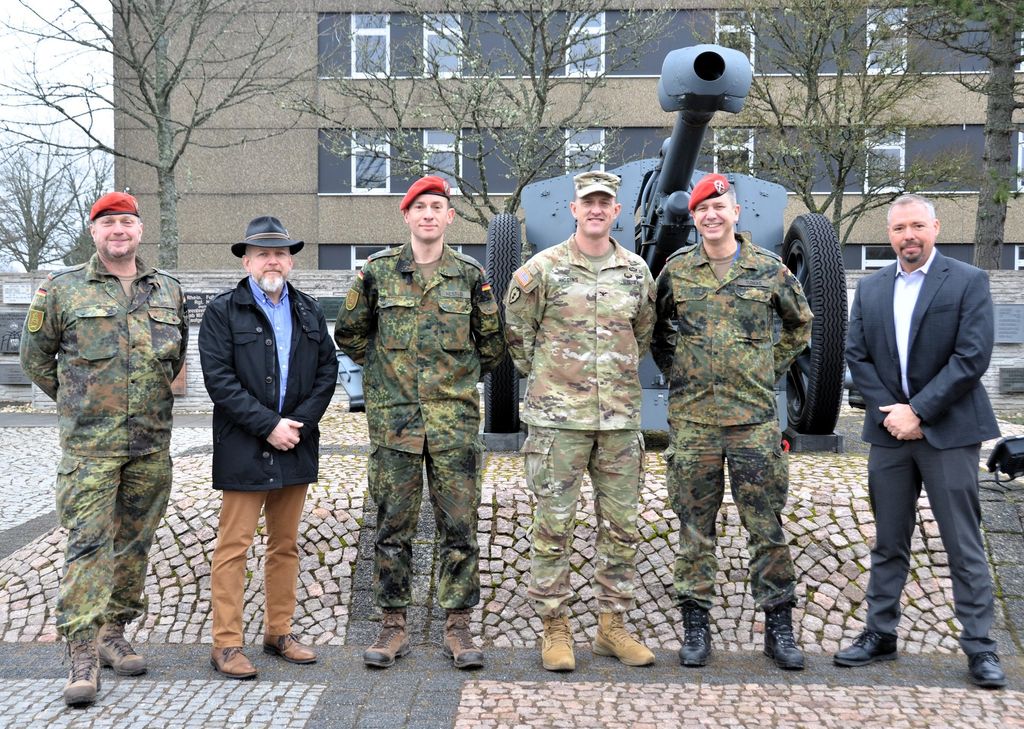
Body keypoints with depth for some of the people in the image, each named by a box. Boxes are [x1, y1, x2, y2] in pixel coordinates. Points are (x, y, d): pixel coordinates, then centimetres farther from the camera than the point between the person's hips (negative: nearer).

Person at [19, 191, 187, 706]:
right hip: (89, 445, -3)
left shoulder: (168, 291, 10)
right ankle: (82, 653, -4)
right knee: (88, 543, -8)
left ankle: (114, 632, 24)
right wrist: (78, 402, 11)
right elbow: (35, 356, 11)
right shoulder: (63, 289, 1)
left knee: (135, 543, 10)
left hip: (152, 442, 4)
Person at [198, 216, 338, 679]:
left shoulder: (309, 312, 12)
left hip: (296, 447, 5)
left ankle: (279, 633, 24)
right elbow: (219, 379, -10)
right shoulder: (223, 312, -2)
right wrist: (268, 425, -15)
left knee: (286, 544, 12)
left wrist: (300, 422, -6)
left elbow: (328, 370, 9)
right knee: (234, 545, -2)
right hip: (243, 450, -5)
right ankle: (226, 644, 6)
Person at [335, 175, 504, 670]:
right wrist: (382, 368, 11)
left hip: (454, 419, 0)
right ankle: (394, 626, 18)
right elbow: (349, 332, 15)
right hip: (392, 417, 0)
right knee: (393, 526, 6)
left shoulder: (470, 275, 5)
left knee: (459, 526, 3)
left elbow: (491, 342, 14)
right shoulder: (378, 272, 4)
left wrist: (462, 376, 11)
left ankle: (458, 628, 14)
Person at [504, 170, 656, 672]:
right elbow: (516, 329, 6)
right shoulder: (542, 268, -3)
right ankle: (554, 628, 14)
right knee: (554, 526, 2)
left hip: (621, 417, 4)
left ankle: (612, 626, 22)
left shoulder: (637, 271, 8)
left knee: (621, 527, 9)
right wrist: (540, 375, 7)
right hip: (558, 416, -3)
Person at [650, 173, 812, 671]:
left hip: (754, 417, 0)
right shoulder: (677, 269, 5)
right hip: (692, 417, 1)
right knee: (695, 526, 6)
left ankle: (779, 628, 16)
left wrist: (771, 369, 11)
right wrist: (673, 370, 8)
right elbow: (655, 326, 18)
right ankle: (695, 626, 17)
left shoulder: (769, 269, 4)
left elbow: (799, 323, 19)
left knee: (766, 525, 4)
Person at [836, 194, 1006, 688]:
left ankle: (979, 645, 13)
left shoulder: (968, 282, -3)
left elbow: (972, 357, -11)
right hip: (889, 431, 4)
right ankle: (880, 634, 22)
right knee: (888, 543, 12)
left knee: (964, 545, 2)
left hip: (948, 431, -4)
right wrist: (890, 411, -7)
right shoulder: (870, 288, 10)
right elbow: (856, 356, 6)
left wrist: (918, 411, -14)